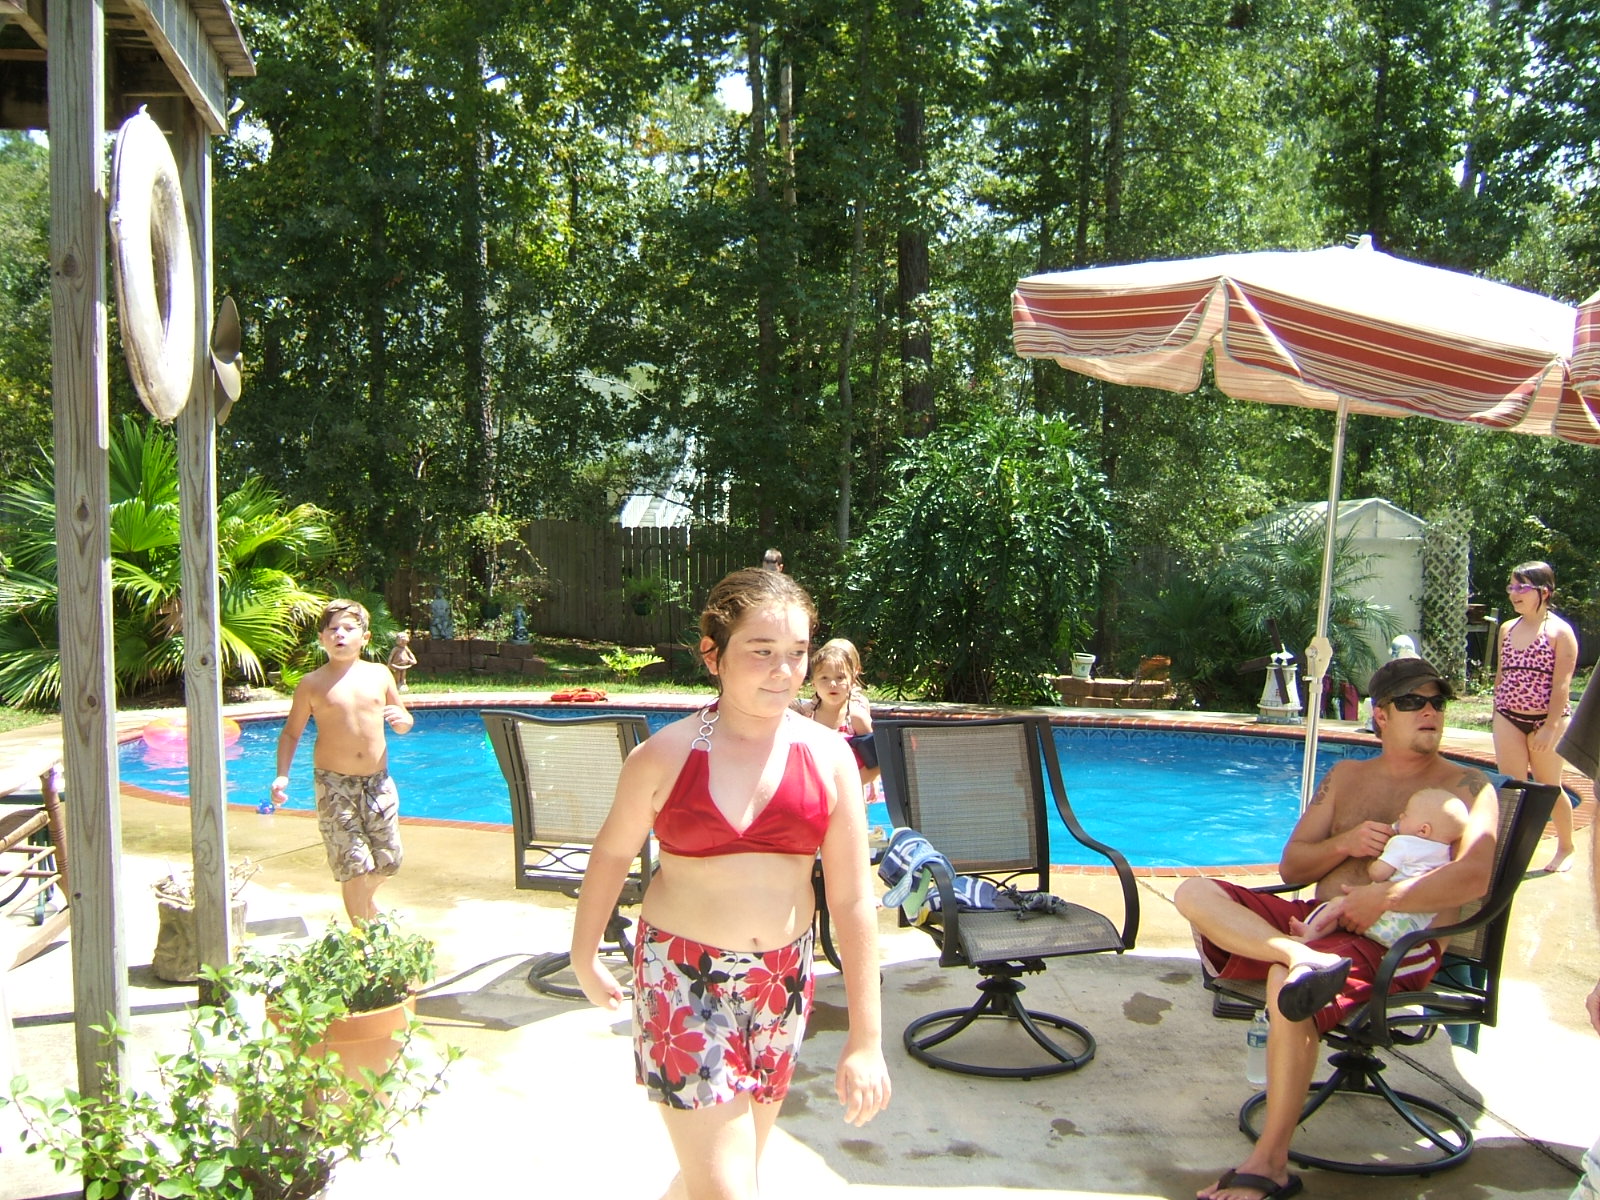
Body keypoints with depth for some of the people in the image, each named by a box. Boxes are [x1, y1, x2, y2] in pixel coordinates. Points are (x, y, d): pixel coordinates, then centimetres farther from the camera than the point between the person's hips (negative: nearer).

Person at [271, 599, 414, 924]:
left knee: (387, 859, 10)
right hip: (335, 784, -3)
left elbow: (402, 722, 14)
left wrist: (402, 720, -10)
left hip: (378, 781, 3)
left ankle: (363, 901, 42)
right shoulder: (312, 684, -3)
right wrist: (282, 776, -9)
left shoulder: (380, 674, 5)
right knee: (354, 863, -6)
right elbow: (291, 733, 3)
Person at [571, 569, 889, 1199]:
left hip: (780, 980, 3)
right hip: (683, 977, -3)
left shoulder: (828, 757, -6)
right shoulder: (665, 756, -11)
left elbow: (853, 900, -5)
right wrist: (585, 954, 16)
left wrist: (865, 1039, -5)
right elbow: (612, 852, 6)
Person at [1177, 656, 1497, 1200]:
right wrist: (1345, 843, -3)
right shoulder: (1346, 776, 20)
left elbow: (1473, 878, -12)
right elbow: (1291, 867, 16)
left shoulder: (1467, 785, 7)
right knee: (1194, 893, -14)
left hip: (1399, 944, -5)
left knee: (1288, 988, -35)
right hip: (1316, 919, 6)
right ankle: (1303, 958, -39)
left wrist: (1380, 899, -18)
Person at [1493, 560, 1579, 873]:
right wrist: (1497, 715, 11)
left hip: (1546, 720, -4)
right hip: (1508, 718, 4)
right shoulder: (1507, 629, 8)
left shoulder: (1559, 632, -9)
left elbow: (1562, 683, -13)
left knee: (1548, 787, 8)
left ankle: (1565, 847, 29)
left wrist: (1550, 727, -18)